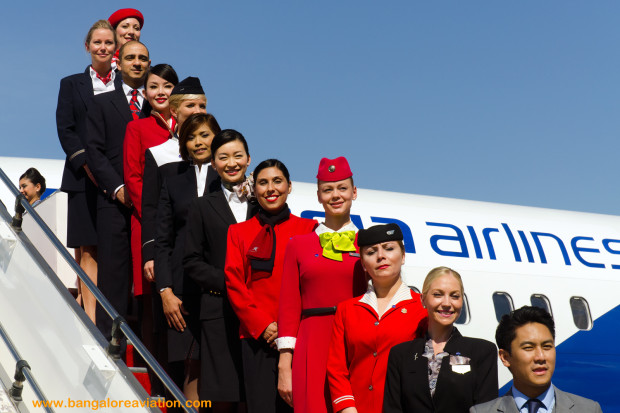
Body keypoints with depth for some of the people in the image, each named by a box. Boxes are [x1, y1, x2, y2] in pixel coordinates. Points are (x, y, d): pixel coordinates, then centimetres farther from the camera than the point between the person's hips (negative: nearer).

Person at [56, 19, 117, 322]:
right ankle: (91, 316, -6)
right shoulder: (72, 84, 15)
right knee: (88, 249, -4)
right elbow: (65, 129, 4)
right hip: (85, 178, 0)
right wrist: (89, 165, -10)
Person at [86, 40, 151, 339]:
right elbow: (94, 150, 3)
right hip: (114, 201, -1)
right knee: (113, 271, -4)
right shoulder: (102, 103, 13)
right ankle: (109, 338, 0)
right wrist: (117, 188, -10)